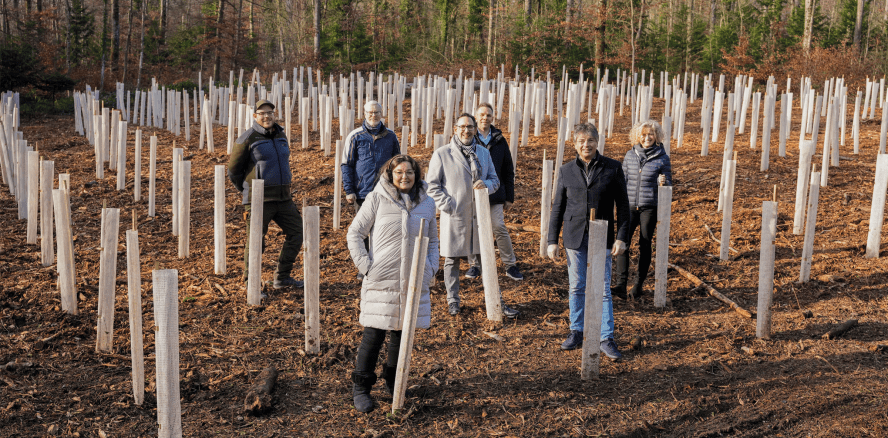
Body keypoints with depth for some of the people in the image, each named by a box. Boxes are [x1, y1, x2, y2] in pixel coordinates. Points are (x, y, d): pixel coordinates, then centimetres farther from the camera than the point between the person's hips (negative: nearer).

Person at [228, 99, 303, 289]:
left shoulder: (281, 135, 12)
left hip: (283, 198, 6)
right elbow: (233, 170, -1)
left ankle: (282, 278, 18)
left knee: (296, 232, 6)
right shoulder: (247, 139, -7)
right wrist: (248, 190, 8)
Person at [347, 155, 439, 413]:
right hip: (381, 280, -3)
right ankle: (361, 388, 11)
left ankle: (393, 382, 31)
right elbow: (355, 233, 1)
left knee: (402, 334, 11)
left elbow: (432, 240, 19)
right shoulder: (376, 199, -3)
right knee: (374, 334, -3)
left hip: (413, 281, 4)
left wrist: (431, 267, 5)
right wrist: (365, 265, -7)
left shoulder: (427, 203, 8)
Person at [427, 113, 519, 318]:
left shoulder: (483, 153, 10)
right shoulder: (442, 154, -3)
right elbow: (432, 185, -2)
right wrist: (447, 205, -12)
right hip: (454, 216, -3)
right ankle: (453, 300, 23)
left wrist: (486, 184, -9)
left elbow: (495, 180, 15)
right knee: (452, 259, 7)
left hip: (479, 215, 3)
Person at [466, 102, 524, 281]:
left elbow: (508, 170, 11)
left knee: (499, 228, -4)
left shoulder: (499, 140, 7)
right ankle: (475, 264, 19)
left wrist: (509, 197, 7)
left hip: (494, 193, 1)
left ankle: (510, 265, 9)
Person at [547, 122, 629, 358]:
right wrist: (552, 241, 3)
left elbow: (623, 205, 1)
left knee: (603, 289, 0)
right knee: (576, 287, 9)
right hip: (574, 237, 2)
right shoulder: (566, 171, 4)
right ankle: (576, 333, 22)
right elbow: (558, 208, 7)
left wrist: (621, 238, -6)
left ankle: (607, 338, 8)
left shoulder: (613, 168, -1)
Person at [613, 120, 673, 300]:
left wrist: (663, 183, -19)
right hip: (629, 206, 2)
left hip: (650, 208, -2)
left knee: (644, 246, 4)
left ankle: (639, 284, 15)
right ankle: (620, 284, -9)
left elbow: (668, 185, 3)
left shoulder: (662, 158, 0)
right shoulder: (630, 155, 7)